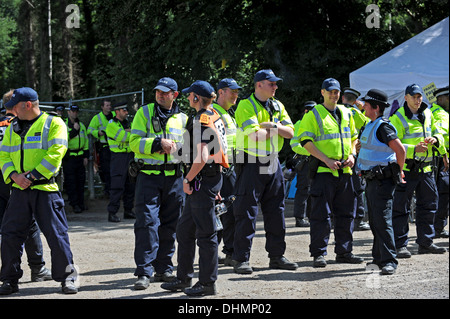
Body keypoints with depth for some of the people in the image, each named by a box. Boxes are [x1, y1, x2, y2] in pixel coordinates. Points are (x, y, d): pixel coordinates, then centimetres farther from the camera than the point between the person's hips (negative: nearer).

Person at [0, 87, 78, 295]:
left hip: (45, 188, -5)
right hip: (19, 190, 5)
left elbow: (56, 153, -11)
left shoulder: (53, 124, -1)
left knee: (56, 234, -4)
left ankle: (67, 277, 9)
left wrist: (32, 174, -17)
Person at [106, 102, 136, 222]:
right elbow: (123, 137, -18)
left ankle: (128, 211, 19)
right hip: (119, 157, -7)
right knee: (117, 186, -10)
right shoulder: (111, 125, -5)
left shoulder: (128, 123, 17)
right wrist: (131, 133, -3)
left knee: (130, 185, 10)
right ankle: (112, 213, -8)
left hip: (130, 157, 7)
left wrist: (128, 132, -11)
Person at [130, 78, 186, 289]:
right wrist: (159, 143, -18)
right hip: (149, 175, -4)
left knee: (169, 226, 9)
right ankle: (144, 272, -9)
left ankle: (164, 269, 20)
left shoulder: (182, 118, 12)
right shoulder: (144, 113, 3)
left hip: (174, 177, 4)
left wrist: (178, 147, -3)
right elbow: (134, 142, -6)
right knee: (147, 222, -10)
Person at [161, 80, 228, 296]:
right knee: (184, 230, 16)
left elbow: (202, 157, -24)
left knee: (206, 233, -3)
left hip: (203, 180, -10)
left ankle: (207, 283, 5)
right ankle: (184, 278, 23)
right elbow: (217, 152, 20)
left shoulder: (200, 121, -16)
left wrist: (188, 179, -13)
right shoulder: (214, 117, 15)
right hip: (211, 179, 10)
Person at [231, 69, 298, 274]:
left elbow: (290, 132, 5)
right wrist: (275, 130, -4)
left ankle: (276, 256, 19)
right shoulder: (246, 106, -8)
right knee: (246, 212, -4)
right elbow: (256, 135, -21)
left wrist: (273, 126, -12)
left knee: (276, 211, 10)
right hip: (251, 163, -7)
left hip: (272, 163, 7)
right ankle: (241, 259, 1)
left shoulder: (277, 106, 13)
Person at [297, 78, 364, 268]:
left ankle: (344, 252, 18)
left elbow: (354, 136, 25)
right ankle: (318, 254, 0)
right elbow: (305, 141, -9)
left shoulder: (346, 114, 16)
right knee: (321, 214, -6)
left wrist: (352, 155, 5)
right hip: (323, 171, -6)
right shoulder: (313, 115, -2)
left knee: (346, 213, 9)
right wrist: (326, 160, -16)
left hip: (344, 171, 6)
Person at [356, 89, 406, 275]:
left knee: (382, 220, -13)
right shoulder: (370, 126, 14)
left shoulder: (382, 126, -16)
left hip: (382, 181, -10)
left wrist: (399, 171, -9)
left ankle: (389, 261, -13)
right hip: (372, 180, 10)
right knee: (374, 222, 15)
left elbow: (400, 149, -22)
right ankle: (379, 258, 23)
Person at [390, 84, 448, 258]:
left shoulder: (427, 114, 12)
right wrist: (414, 149, -25)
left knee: (429, 205, 12)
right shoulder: (398, 118, -8)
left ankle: (425, 243, 23)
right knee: (400, 208, -4)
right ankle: (400, 245, 1)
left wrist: (435, 139, -3)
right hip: (405, 169, -7)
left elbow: (438, 133, 21)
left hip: (425, 168, 7)